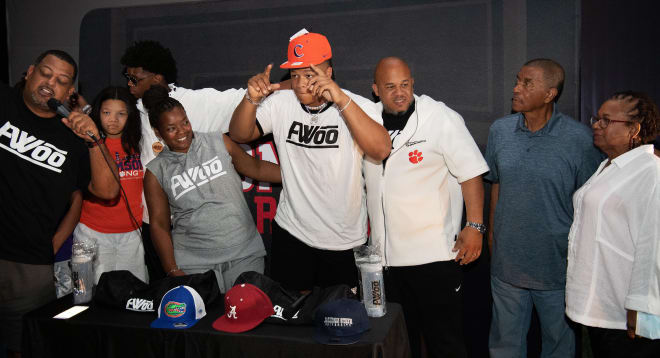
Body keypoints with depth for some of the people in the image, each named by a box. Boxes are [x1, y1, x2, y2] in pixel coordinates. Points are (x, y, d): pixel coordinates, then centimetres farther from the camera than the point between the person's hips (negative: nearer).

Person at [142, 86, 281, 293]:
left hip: (244, 254, 1)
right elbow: (159, 224, 4)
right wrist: (173, 271, -4)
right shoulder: (157, 172, 3)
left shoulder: (218, 143, 4)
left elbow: (256, 168, 11)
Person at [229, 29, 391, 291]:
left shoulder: (356, 105, -12)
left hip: (345, 240, -1)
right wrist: (252, 99, -22)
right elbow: (239, 135, -4)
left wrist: (342, 100, -36)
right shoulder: (280, 103, -3)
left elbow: (381, 151, -27)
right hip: (291, 233, 2)